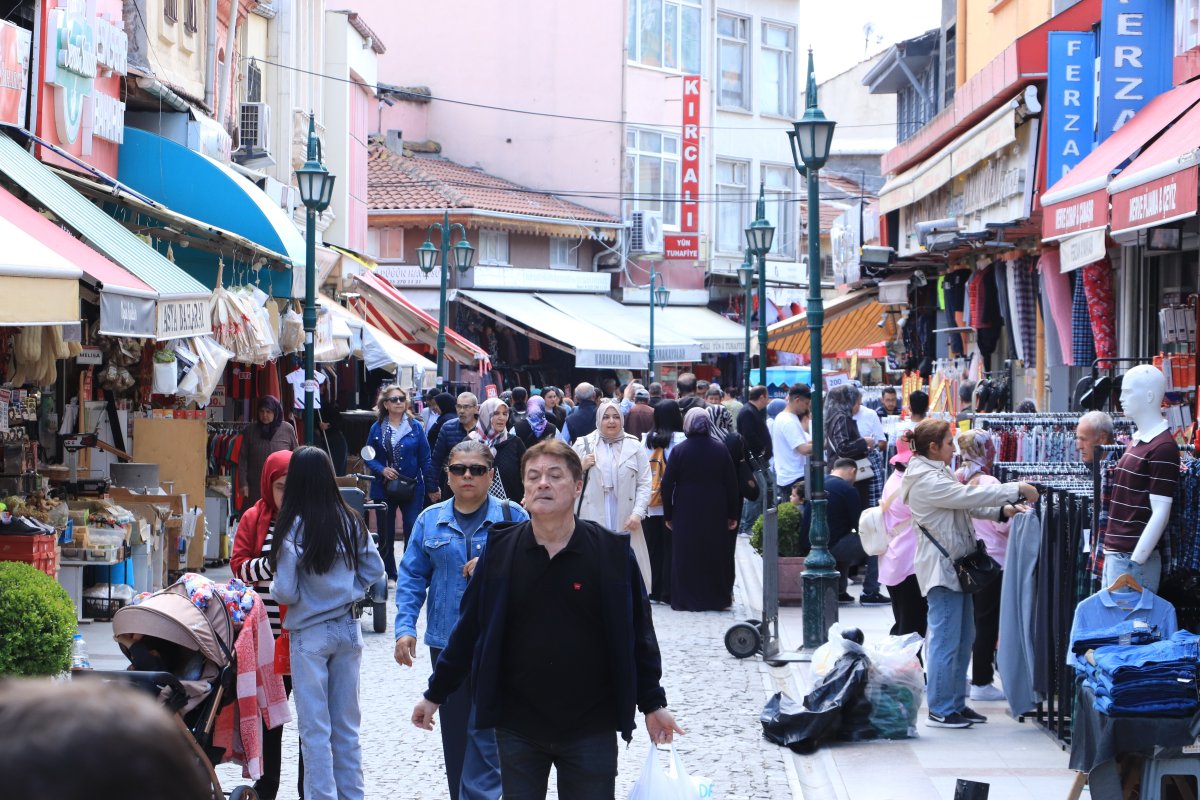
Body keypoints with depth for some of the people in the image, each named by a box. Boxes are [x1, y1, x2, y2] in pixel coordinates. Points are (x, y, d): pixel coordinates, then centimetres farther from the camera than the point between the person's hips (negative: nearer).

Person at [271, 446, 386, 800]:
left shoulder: (293, 528, -17)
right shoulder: (350, 522, -2)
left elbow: (286, 593, -14)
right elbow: (374, 569, 8)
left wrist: (274, 587, 6)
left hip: (309, 635, -5)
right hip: (347, 630, 5)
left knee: (315, 728, 3)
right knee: (346, 725, 13)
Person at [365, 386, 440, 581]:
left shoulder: (415, 426, 0)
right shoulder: (377, 429, 1)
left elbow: (425, 459, 1)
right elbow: (369, 458, 4)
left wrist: (432, 487, -2)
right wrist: (382, 470, -15)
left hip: (412, 488, -2)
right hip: (384, 489, 2)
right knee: (386, 536, 9)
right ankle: (389, 575, 21)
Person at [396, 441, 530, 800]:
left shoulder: (512, 517, -1)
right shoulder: (430, 520, 7)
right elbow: (412, 577, 7)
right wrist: (405, 627, -3)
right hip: (446, 640, 3)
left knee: (485, 731, -9)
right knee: (454, 731, 11)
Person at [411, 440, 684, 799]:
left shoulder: (612, 551, -7)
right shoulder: (500, 549, -3)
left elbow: (637, 634, 0)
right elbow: (469, 629, 5)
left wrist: (653, 703, 2)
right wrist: (435, 694, 8)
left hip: (591, 729, -1)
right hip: (517, 727, 1)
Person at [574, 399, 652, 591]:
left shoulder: (634, 446, 6)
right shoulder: (583, 445, 8)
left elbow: (644, 484, 2)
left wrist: (638, 513, -10)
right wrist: (582, 467, -7)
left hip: (625, 521, 0)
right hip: (593, 519, 0)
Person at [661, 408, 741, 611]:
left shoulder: (679, 451, -7)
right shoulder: (720, 449, -2)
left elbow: (667, 484, -6)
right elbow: (732, 483, 0)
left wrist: (668, 515, 3)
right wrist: (732, 514, 7)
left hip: (686, 513, -2)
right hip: (715, 514, 2)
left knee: (686, 557, 5)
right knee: (715, 556, 10)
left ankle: (686, 599, 4)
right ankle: (717, 598, 14)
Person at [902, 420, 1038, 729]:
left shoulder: (937, 474, 16)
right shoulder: (926, 481, -17)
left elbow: (966, 505, 14)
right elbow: (969, 496, -22)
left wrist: (1002, 510, -1)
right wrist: (1017, 490, -17)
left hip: (955, 566, 11)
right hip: (940, 567, -11)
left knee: (963, 638, 14)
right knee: (945, 640, -6)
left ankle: (956, 702, 22)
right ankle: (940, 710, 0)